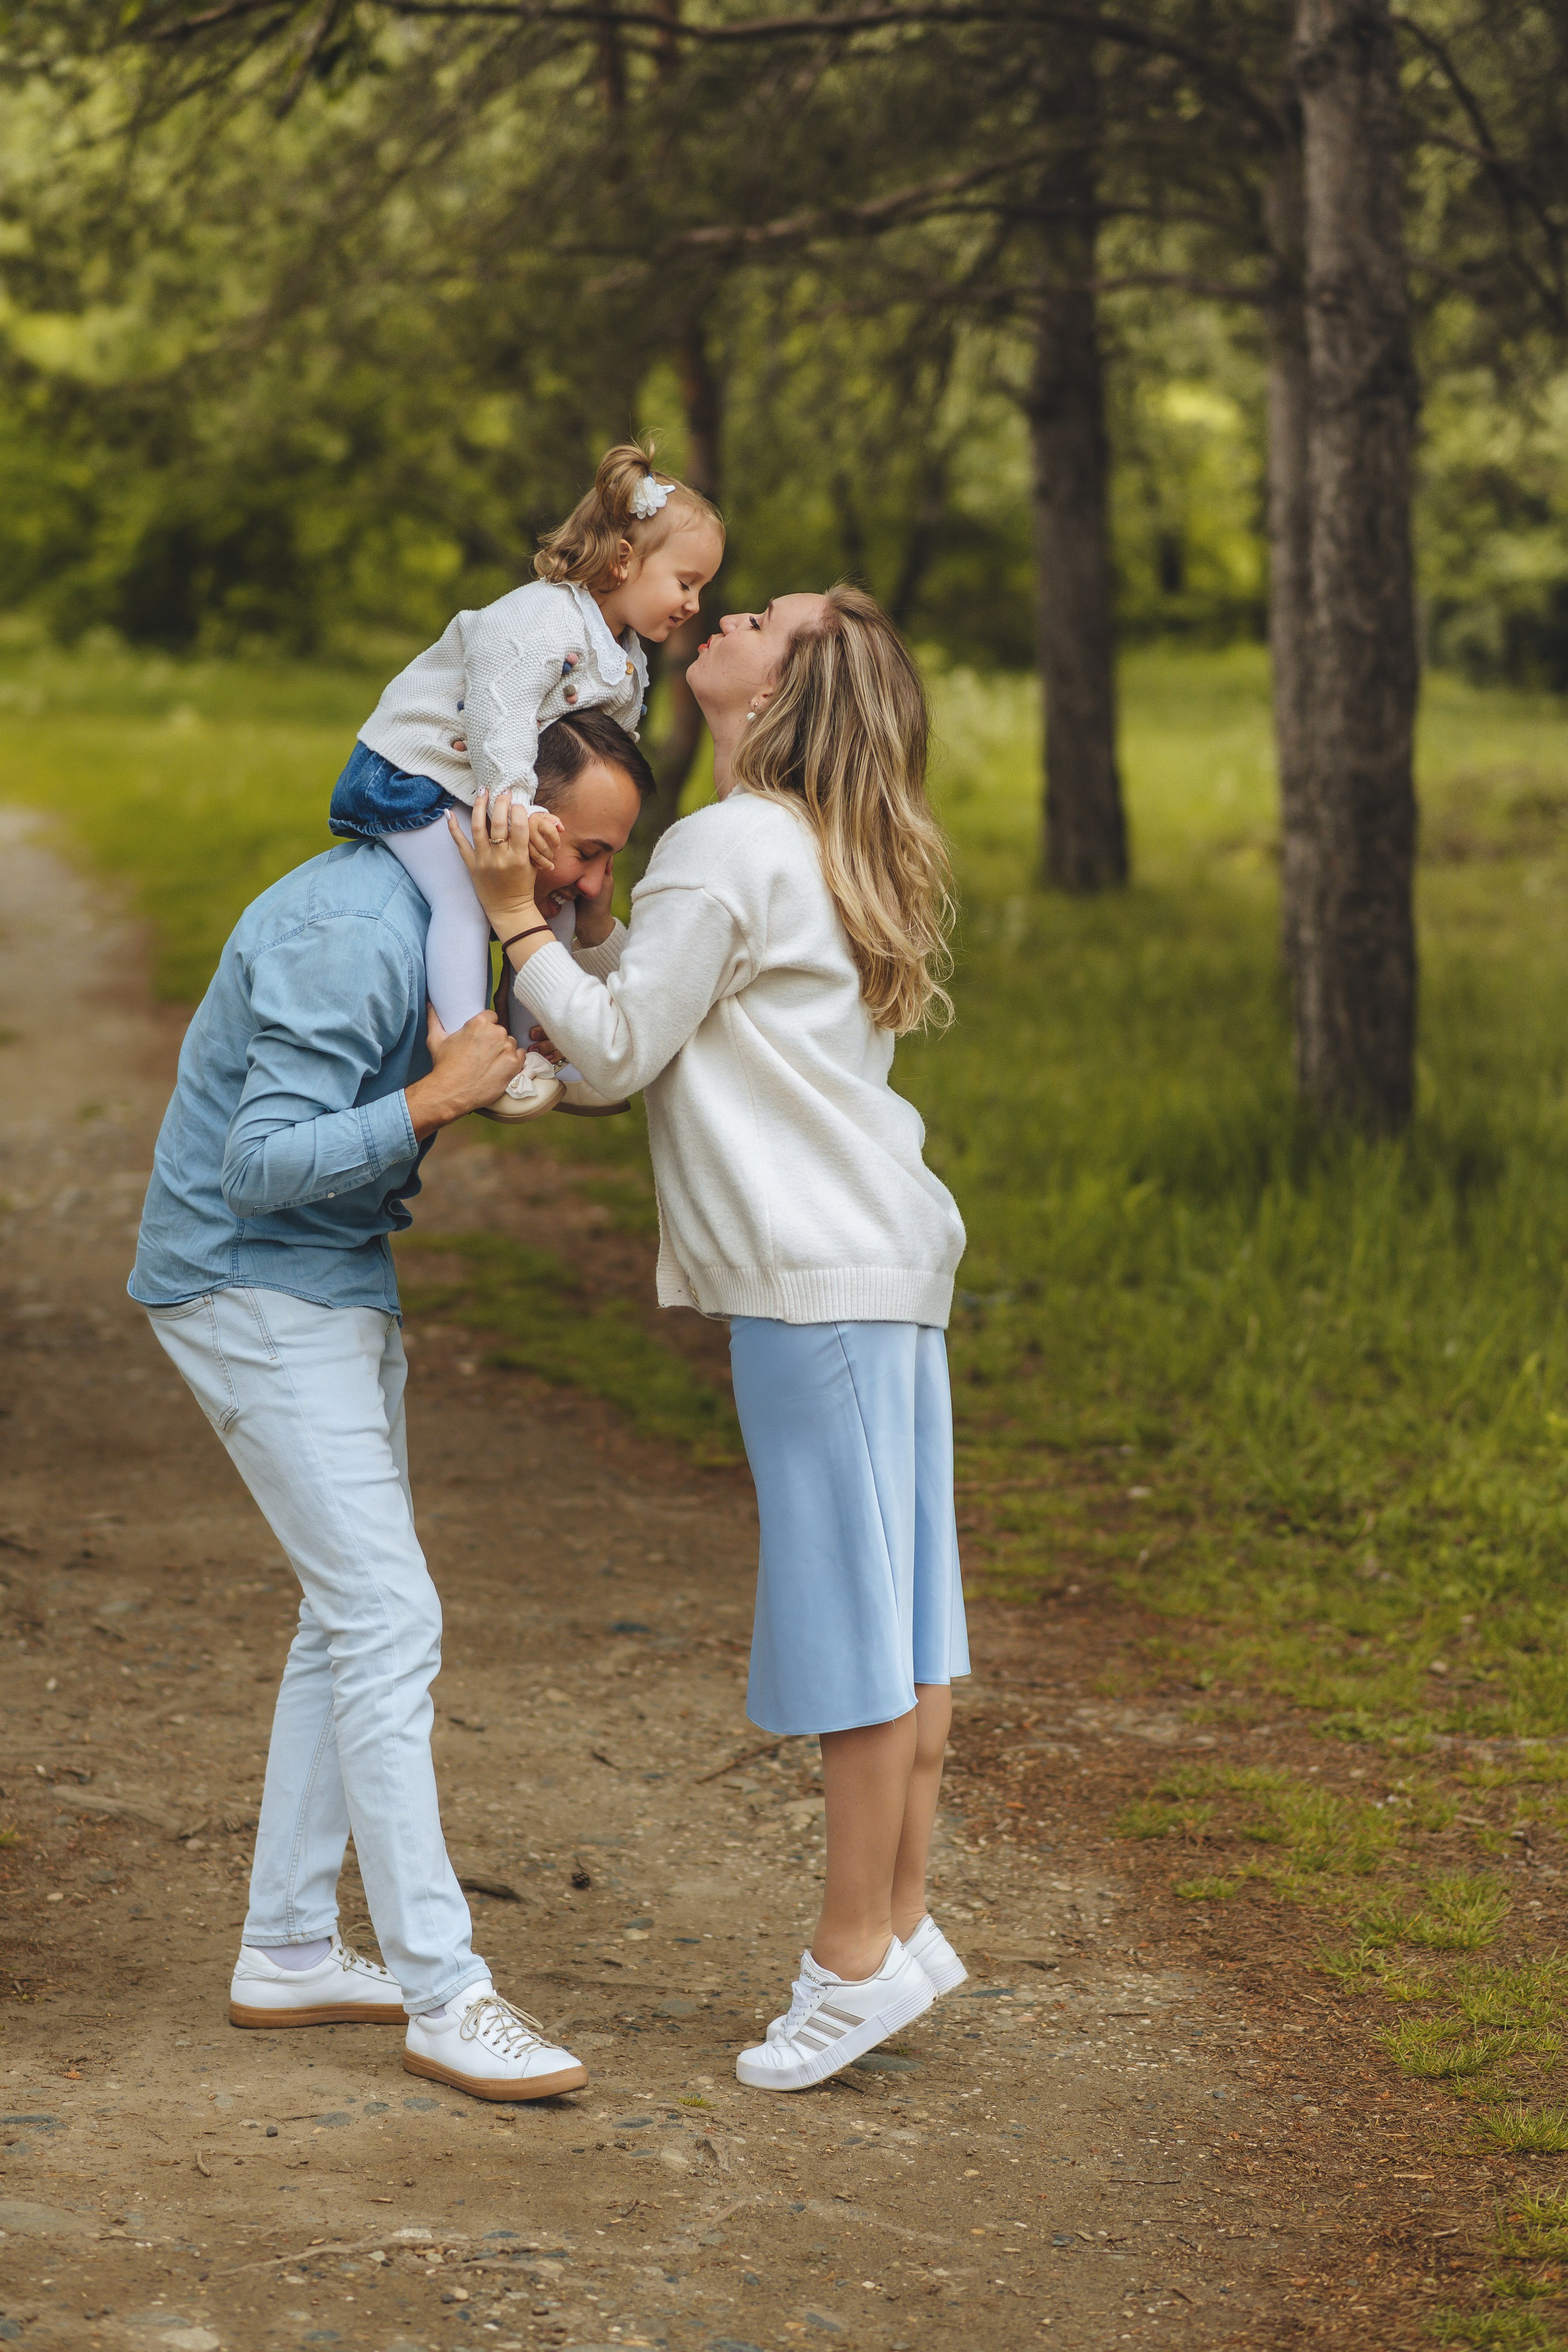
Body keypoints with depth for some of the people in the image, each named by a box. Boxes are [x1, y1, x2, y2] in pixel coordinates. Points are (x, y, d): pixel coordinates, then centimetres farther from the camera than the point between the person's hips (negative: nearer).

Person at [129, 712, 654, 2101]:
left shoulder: (435, 913, 7)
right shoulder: (350, 935, -24)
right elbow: (262, 1166, -27)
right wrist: (437, 1098, -30)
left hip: (337, 1285, 10)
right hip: (255, 1292, -10)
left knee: (357, 1614, 12)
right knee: (389, 1622, -13)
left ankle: (290, 1950, 19)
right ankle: (442, 1994, -10)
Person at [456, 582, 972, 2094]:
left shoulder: (726, 852, -13)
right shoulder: (816, 855, 17)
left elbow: (617, 1052, -12)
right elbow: (663, 1011, 18)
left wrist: (514, 912, -12)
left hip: (821, 1276, -10)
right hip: (881, 1254, 10)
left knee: (849, 1605, -3)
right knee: (896, 1603, 12)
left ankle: (856, 1954, 5)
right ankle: (902, 1926, 20)